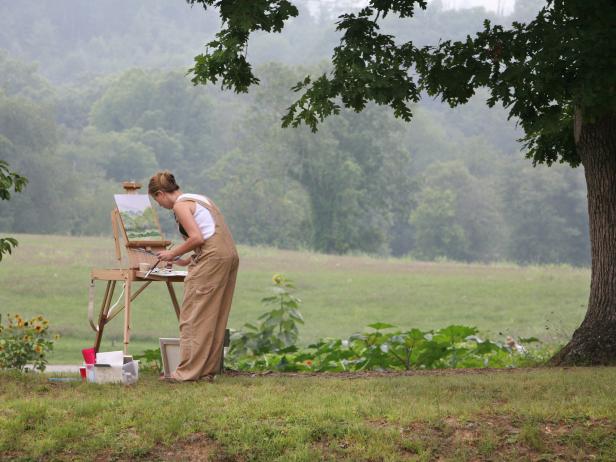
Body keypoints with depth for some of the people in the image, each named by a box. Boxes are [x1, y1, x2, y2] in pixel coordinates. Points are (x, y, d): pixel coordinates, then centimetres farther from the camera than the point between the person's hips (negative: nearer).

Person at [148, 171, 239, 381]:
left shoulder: (180, 205, -4)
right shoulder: (199, 198, 23)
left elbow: (197, 238, -15)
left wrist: (173, 253, -2)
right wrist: (188, 260, 24)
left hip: (211, 258, -9)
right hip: (229, 255, 9)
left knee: (193, 316, -3)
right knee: (215, 317, 12)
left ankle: (189, 371, -2)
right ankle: (208, 370, 15)